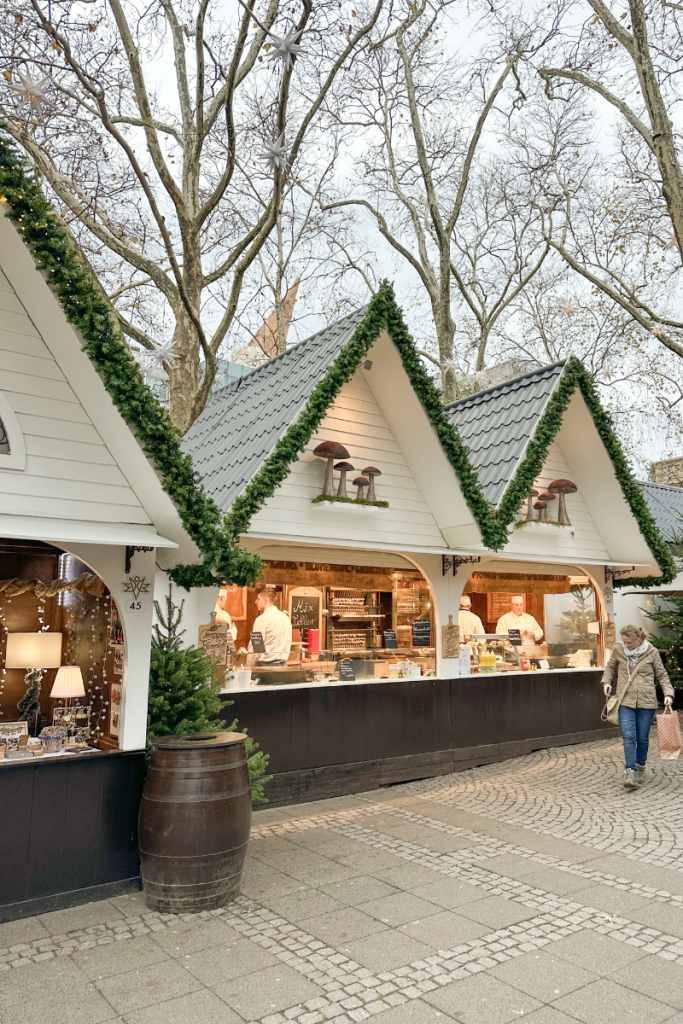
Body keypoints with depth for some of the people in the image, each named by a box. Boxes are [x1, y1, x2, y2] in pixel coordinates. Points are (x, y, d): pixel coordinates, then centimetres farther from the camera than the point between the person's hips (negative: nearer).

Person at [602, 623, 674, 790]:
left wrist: (668, 693, -3)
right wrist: (606, 682, 2)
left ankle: (640, 768, 28)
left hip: (646, 701, 0)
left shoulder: (652, 653, -1)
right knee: (629, 737, -10)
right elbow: (610, 668, 19)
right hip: (625, 701, 0)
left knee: (643, 738, 8)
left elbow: (662, 675, 9)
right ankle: (630, 772, -8)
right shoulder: (618, 650, 1)